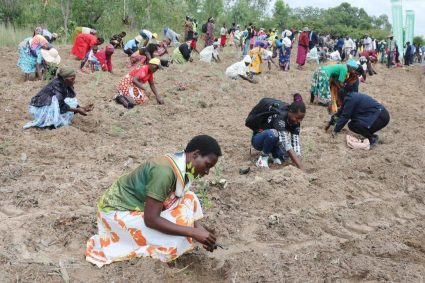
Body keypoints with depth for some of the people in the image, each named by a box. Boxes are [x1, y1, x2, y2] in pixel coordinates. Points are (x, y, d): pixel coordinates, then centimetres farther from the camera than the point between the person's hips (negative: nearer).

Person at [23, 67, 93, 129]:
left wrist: (82, 108, -10)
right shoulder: (56, 84, -26)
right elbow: (61, 105, -29)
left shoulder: (66, 85, -3)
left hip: (49, 106, 8)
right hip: (39, 108, -8)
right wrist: (77, 110, -27)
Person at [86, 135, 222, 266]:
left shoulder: (182, 168, -3)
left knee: (188, 198, -4)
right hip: (118, 211, -9)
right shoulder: (164, 171, -31)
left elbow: (183, 205, 7)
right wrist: (194, 232, -28)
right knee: (174, 243, -21)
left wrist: (199, 230, -8)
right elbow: (151, 219, -30)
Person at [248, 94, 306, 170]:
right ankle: (264, 156, -15)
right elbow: (286, 144, -42)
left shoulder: (295, 121, -13)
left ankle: (275, 154, 6)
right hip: (259, 139, -6)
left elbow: (296, 143, -17)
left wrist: (300, 165, -31)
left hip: (273, 140, 6)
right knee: (273, 133, -39)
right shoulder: (279, 117, -35)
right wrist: (301, 167, -47)